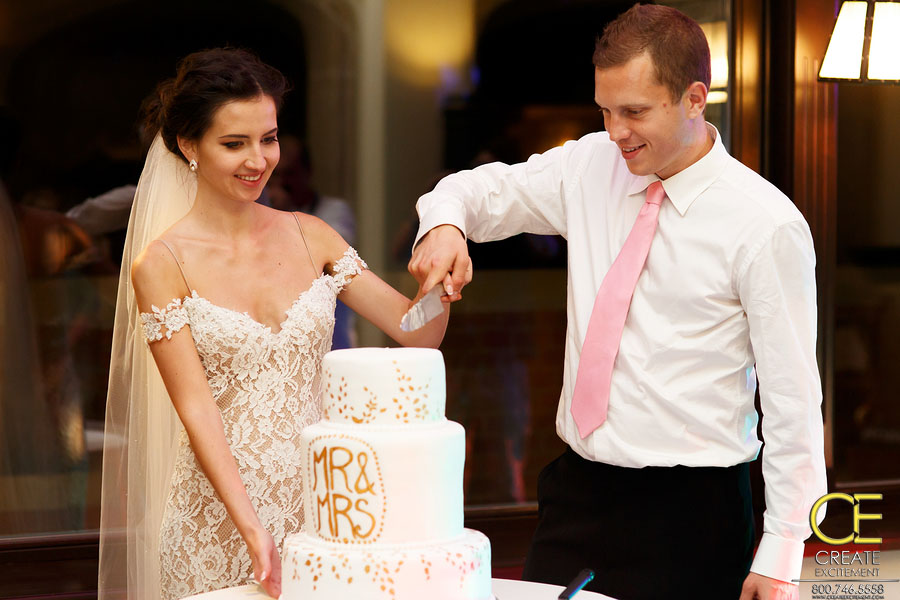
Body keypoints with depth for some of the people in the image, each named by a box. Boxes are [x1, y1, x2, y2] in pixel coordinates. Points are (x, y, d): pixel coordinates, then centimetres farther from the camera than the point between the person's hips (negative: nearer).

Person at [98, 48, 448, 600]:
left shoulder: (309, 237, 5)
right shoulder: (161, 265, -6)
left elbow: (418, 333, 4)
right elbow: (195, 408, -11)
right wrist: (252, 527, -22)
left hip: (318, 507, 3)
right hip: (218, 523, -3)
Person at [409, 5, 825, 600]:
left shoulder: (765, 225, -11)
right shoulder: (589, 165, 4)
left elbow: (793, 395, -10)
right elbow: (484, 191, 17)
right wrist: (444, 224, -9)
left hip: (690, 508, -5)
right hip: (576, 490, 5)